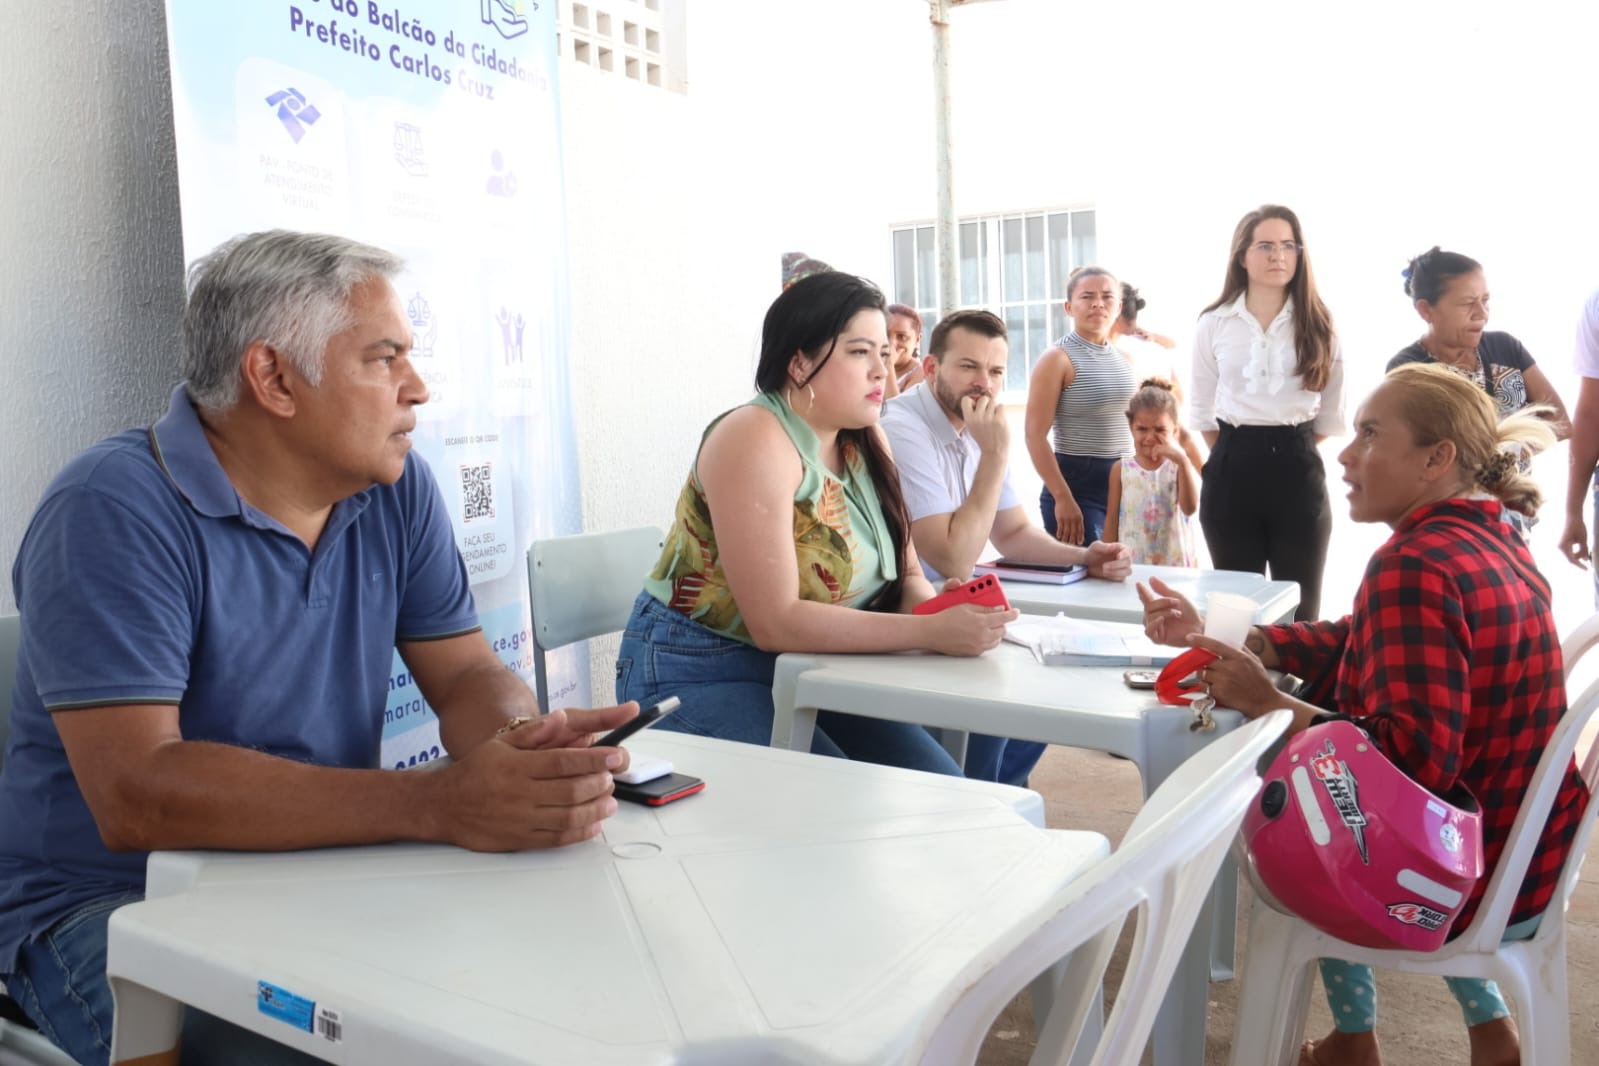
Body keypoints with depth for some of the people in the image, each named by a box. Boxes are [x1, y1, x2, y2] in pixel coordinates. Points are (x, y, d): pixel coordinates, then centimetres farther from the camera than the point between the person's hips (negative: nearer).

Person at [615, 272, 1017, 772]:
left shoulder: (865, 439, 4)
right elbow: (775, 622, -26)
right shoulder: (755, 442, -21)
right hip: (700, 673, -7)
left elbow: (906, 575, 6)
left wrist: (935, 607, -18)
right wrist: (929, 631, -29)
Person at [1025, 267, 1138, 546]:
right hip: (1077, 484, -6)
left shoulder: (1125, 359, 12)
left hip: (1124, 484, 6)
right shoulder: (1058, 358, -8)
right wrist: (1063, 499, -19)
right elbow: (1036, 435, -15)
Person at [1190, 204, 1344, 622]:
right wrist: (1238, 453, 10)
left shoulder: (1317, 325, 3)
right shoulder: (1214, 324, 3)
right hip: (1232, 471, 0)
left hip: (1298, 471, 0)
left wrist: (1290, 447, 8)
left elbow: (1331, 416, 8)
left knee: (1300, 607, 4)